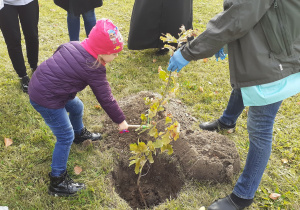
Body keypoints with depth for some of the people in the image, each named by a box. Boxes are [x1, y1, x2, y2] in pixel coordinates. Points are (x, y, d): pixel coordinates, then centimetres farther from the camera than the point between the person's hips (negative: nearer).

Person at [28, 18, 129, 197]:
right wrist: (120, 120, -5)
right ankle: (58, 182, 11)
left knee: (77, 107, 28)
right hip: (45, 99, -9)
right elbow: (106, 98, -16)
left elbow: (58, 51, 16)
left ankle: (80, 134, 58)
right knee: (65, 137, 0)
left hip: (40, 84, 10)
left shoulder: (74, 45, -2)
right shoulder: (93, 69, -23)